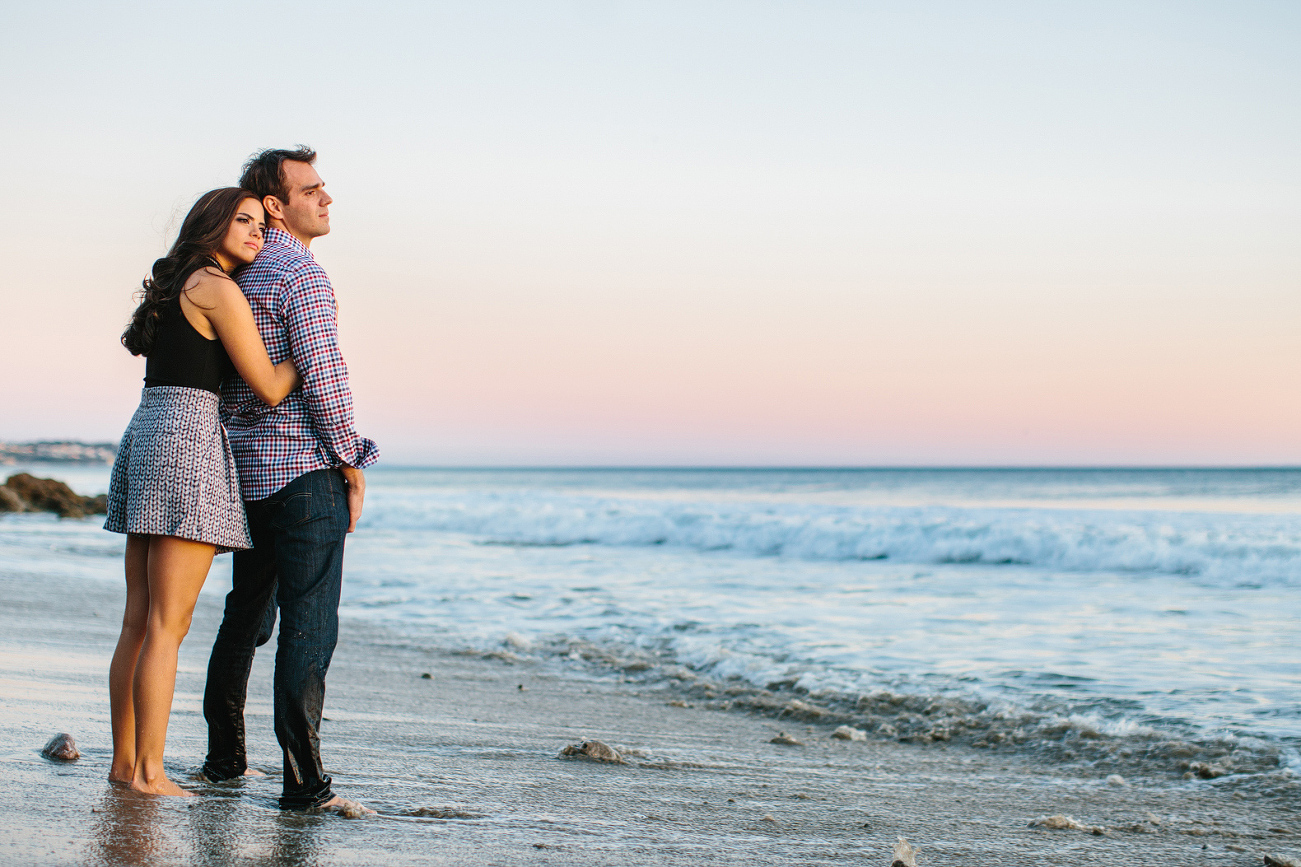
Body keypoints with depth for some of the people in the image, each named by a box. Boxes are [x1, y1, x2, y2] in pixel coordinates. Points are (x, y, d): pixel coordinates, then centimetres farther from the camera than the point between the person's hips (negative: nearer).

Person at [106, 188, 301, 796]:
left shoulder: (174, 287, 19)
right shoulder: (218, 289, -8)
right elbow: (269, 387, -10)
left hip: (147, 436, 10)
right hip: (189, 441, -9)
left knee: (139, 621, 10)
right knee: (167, 625, -7)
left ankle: (124, 759, 15)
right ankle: (149, 770, -4)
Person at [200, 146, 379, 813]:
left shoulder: (240, 276, 16)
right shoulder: (303, 275, -12)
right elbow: (324, 378, -16)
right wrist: (352, 469, -9)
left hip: (247, 469, 9)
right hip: (305, 466, -9)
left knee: (247, 612, 18)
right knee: (309, 621, -9)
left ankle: (223, 756, 27)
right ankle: (303, 780, -11)